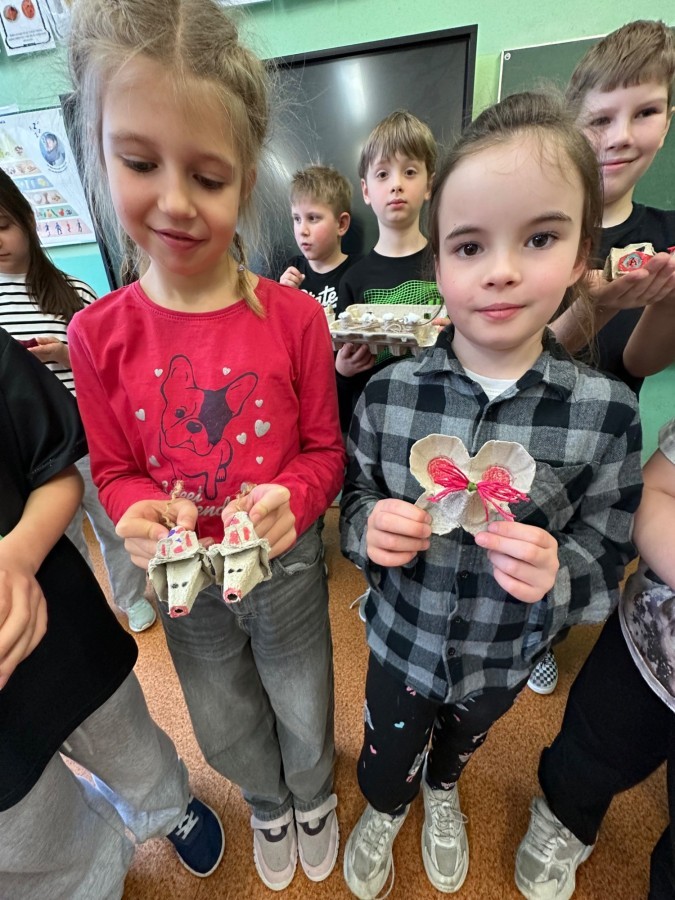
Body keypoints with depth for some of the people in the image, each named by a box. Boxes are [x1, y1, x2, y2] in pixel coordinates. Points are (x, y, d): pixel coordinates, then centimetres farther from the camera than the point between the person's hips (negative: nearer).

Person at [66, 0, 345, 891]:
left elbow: (324, 450, -10)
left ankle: (315, 798, 67)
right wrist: (142, 515, -25)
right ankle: (268, 805, 69)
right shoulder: (97, 334, -12)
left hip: (286, 567, -1)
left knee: (306, 713, 28)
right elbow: (115, 470, -4)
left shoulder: (294, 316, -17)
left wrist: (291, 501, -30)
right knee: (228, 730, 31)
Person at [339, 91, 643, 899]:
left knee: (462, 741, 35)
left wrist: (557, 574, -32)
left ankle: (441, 789, 74)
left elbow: (606, 562, -11)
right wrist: (369, 525, -29)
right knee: (387, 750, 29)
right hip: (401, 640, 0)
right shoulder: (389, 393, -20)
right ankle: (383, 811, 68)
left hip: (506, 658, 1)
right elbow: (354, 498, -7)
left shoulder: (607, 412, -21)